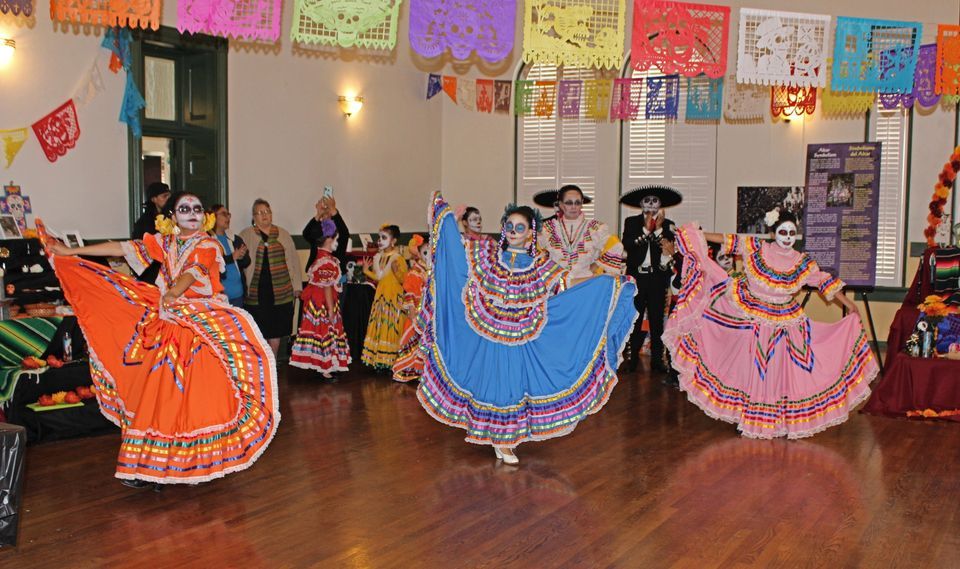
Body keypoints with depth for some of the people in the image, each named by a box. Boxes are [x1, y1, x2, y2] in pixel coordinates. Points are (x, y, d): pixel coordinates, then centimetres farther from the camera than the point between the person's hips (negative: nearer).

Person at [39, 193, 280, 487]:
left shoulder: (208, 245, -1)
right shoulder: (164, 242, 12)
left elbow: (194, 271, -20)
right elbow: (123, 248, 10)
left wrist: (175, 291, -40)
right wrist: (70, 251, 9)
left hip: (203, 325, -4)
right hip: (169, 325, 4)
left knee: (197, 393, -7)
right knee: (159, 393, 1)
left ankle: (199, 459, 2)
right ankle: (146, 464, 6)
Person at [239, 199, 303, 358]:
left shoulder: (283, 234, 13)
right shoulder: (245, 235, 5)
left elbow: (294, 260, 13)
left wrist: (297, 285, 8)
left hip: (281, 292, 2)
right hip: (256, 292, -2)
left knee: (276, 332, 8)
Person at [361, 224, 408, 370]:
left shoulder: (398, 258, -10)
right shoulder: (378, 257, 10)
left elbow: (403, 280, -14)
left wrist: (396, 271, -30)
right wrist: (367, 271, 9)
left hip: (394, 298, -7)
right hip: (380, 296, 7)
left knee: (391, 328, -5)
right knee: (379, 327, 6)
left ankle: (390, 361, 1)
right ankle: (378, 360, 11)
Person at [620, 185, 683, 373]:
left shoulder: (668, 225, 5)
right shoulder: (631, 222, 5)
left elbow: (669, 251, -4)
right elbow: (627, 245, -11)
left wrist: (658, 229, -16)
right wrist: (646, 229, -15)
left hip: (658, 278, 0)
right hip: (636, 276, 0)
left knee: (657, 318, 3)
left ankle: (657, 359, 9)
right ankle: (633, 357, 8)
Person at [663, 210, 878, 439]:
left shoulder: (803, 263, -4)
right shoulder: (755, 248, -8)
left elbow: (826, 282, 0)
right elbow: (729, 240, -2)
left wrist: (849, 304, -1)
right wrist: (699, 236, -2)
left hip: (784, 323, 1)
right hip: (750, 320, -1)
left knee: (781, 371, 4)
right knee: (752, 370, 7)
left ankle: (783, 419, 16)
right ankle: (746, 416, 19)